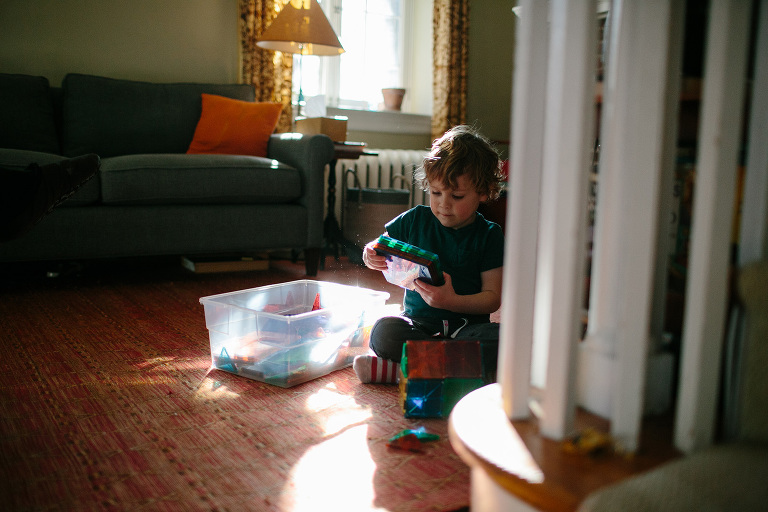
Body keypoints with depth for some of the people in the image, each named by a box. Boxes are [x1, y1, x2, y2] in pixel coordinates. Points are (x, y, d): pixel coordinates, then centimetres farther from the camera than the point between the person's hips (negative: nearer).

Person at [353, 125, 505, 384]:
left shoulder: (489, 234, 0)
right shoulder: (415, 220, 4)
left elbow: (493, 297, -5)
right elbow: (380, 247, 15)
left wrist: (452, 301, -24)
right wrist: (371, 257, -11)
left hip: (467, 324, 0)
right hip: (419, 322, 0)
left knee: (501, 338, -33)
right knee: (384, 331, -30)